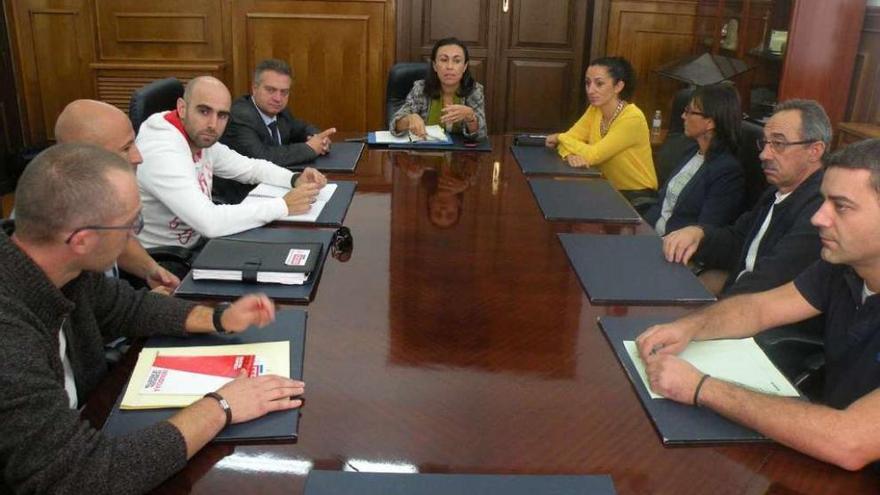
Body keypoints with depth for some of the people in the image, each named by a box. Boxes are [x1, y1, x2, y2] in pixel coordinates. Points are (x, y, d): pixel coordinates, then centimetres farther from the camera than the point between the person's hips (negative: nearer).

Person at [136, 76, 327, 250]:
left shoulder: (202, 139, -2)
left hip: (195, 245, 8)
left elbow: (251, 167, 12)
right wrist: (284, 205, -30)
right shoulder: (161, 152, -28)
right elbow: (210, 222, -37)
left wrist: (295, 180, -8)